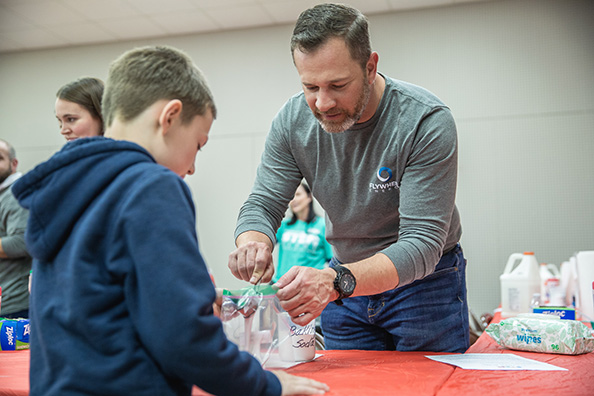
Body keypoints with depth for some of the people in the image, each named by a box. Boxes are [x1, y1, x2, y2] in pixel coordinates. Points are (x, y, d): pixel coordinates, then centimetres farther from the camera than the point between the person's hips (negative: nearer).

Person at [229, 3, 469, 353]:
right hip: (347, 282, 4)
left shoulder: (428, 121, -28)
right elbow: (262, 205, -11)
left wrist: (335, 281, -49)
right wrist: (253, 244, -36)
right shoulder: (292, 121, -14)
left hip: (425, 283, -3)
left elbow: (421, 245, -32)